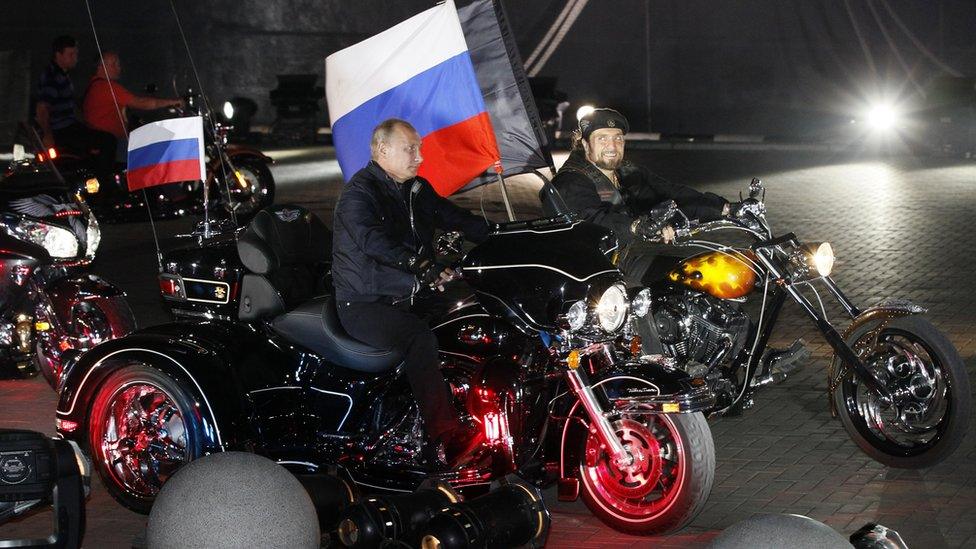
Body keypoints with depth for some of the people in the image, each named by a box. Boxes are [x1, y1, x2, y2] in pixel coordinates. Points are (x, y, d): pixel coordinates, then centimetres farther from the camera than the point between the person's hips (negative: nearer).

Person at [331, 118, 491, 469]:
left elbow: (454, 217, 20)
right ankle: (444, 440, -41)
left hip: (409, 295, 9)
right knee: (419, 338, -35)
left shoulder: (416, 189, 15)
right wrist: (421, 266, -40)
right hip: (365, 304, -9)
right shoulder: (360, 193, -12)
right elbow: (373, 240, -29)